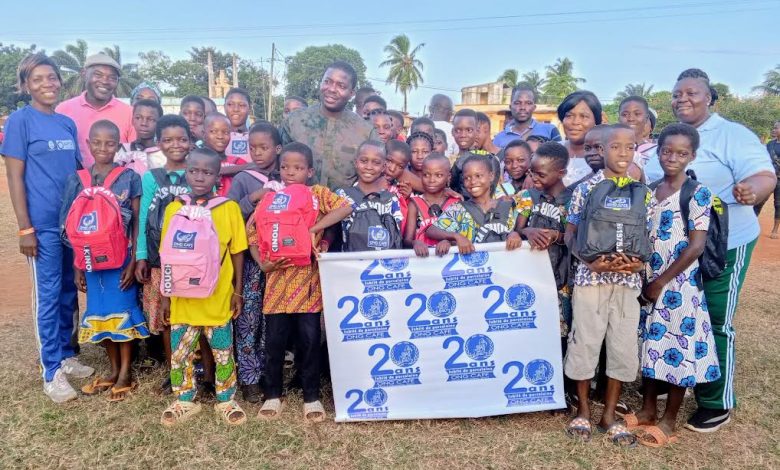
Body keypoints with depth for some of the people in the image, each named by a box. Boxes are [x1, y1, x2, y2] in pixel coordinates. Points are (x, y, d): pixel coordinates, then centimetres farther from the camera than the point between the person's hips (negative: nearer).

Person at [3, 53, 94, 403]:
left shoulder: (68, 123, 10)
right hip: (43, 224, -5)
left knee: (68, 292, 13)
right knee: (48, 295, 1)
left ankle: (66, 356, 28)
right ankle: (51, 373, 11)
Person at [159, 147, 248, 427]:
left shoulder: (229, 208, -6)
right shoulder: (173, 208, 0)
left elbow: (237, 253, -1)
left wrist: (238, 291, -1)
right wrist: (165, 295, 5)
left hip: (218, 297, -2)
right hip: (183, 297, 2)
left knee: (223, 352, 11)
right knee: (179, 352, 13)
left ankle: (226, 400, 28)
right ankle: (184, 401, 32)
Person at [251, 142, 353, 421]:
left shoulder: (318, 194, 0)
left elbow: (346, 208, -16)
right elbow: (253, 234, 8)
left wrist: (314, 229, -22)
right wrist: (262, 263, -8)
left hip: (308, 280, -2)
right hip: (278, 279, 2)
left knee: (310, 340, 4)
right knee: (274, 341, 8)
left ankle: (311, 397, 20)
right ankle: (272, 395, 25)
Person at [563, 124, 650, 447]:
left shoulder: (643, 193, 7)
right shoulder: (586, 188, -2)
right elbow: (570, 234, -1)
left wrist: (641, 261, -10)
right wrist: (590, 261, -16)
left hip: (628, 281, 3)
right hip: (591, 277, -3)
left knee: (624, 346, 8)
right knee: (584, 342, 4)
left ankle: (609, 415, 24)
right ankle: (583, 410, 23)